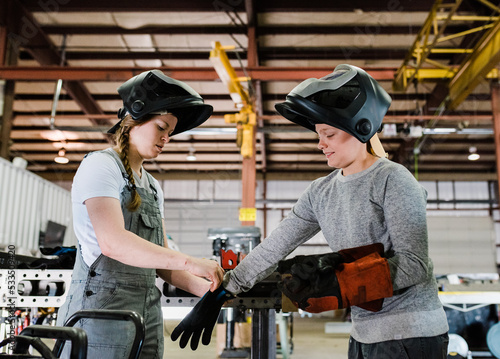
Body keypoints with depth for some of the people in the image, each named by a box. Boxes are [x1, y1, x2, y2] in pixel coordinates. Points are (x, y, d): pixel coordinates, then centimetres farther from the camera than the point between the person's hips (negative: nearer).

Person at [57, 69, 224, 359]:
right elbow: (112, 242, -23)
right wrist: (190, 262, -26)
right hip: (102, 312, -7)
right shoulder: (100, 166, -7)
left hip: (147, 313, 7)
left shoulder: (153, 187, 17)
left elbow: (161, 259, 12)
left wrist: (206, 288, -4)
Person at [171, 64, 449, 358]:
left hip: (410, 334, -5)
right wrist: (216, 297, 4)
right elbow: (273, 248, 5)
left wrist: (335, 281, -25)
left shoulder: (392, 180, -12)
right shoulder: (320, 193, 6)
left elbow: (414, 265, -16)